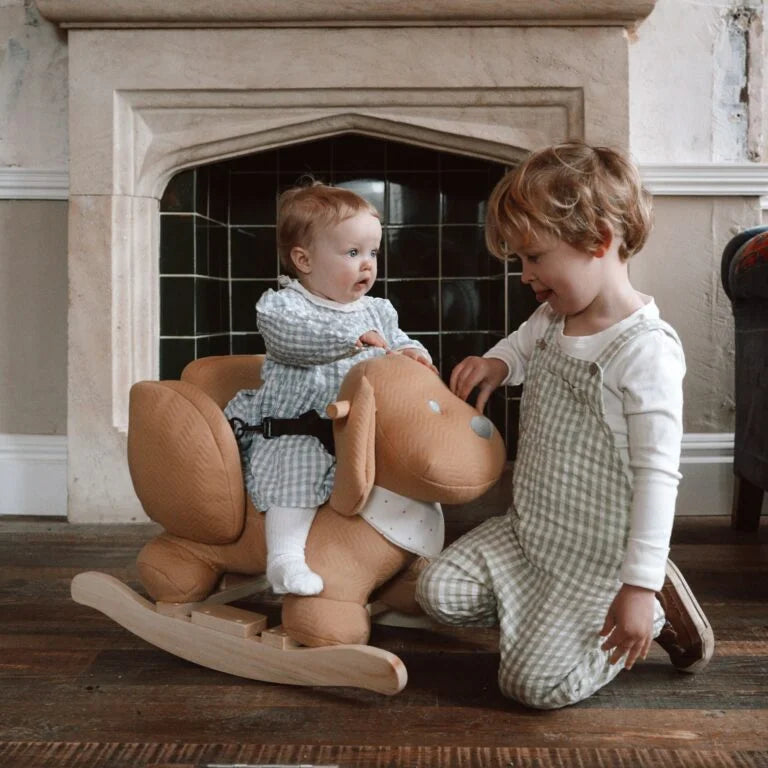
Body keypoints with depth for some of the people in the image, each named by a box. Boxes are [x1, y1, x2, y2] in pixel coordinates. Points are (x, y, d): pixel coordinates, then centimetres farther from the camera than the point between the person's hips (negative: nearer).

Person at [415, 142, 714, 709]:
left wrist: (638, 585, -21)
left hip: (599, 558, -8)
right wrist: (495, 364, 2)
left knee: (533, 684, -8)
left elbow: (657, 474, -22)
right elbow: (523, 347, 28)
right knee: (441, 592, -4)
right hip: (530, 532, 8)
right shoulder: (552, 320, 3)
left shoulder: (646, 350, -23)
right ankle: (561, 612, 12)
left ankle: (654, 603, 10)